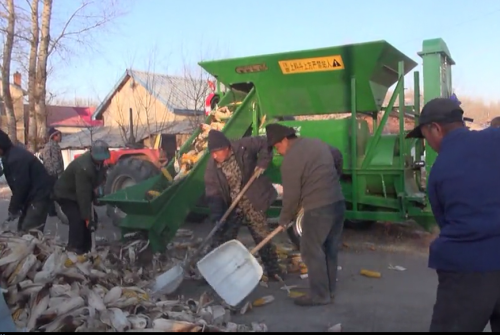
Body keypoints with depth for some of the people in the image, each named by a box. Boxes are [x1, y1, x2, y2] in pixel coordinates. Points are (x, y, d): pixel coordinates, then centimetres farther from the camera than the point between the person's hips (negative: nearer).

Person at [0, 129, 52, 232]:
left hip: (39, 196, -11)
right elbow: (17, 184, 13)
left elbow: (21, 186, -21)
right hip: (32, 196, 11)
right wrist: (14, 207, 8)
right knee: (22, 228, 14)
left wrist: (13, 209, -10)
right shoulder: (10, 155, 9)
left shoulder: (15, 158, -24)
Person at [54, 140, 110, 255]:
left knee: (90, 217, 6)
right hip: (65, 194, -8)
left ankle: (86, 250, 16)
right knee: (77, 219, -22)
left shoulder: (98, 161, -10)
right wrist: (87, 217, -35)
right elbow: (83, 194, -36)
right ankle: (74, 250, -15)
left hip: (77, 193, 9)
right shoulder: (83, 167, -37)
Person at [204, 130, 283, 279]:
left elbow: (265, 143, -5)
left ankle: (273, 269, 25)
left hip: (252, 202, -1)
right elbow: (213, 195, -13)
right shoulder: (211, 167, -12)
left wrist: (262, 163, -16)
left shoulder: (243, 147, -17)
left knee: (263, 237, 9)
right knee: (222, 239, 6)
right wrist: (217, 218, -21)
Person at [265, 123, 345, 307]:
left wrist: (285, 219, 4)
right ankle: (329, 289, 28)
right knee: (330, 249, 17)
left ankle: (319, 295, 8)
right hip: (338, 202, 9)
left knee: (312, 251, 2)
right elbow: (338, 155, 31)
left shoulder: (291, 159, -13)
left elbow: (291, 194, -11)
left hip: (318, 208, -9)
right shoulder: (317, 143, 13)